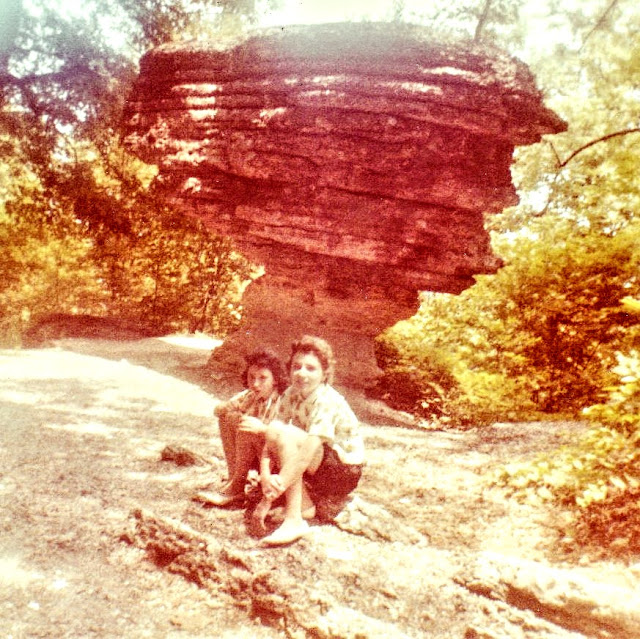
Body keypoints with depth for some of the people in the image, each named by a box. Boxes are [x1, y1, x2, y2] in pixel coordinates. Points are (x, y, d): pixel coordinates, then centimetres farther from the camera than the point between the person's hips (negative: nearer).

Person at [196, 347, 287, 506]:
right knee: (227, 417, -7)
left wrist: (262, 428, -44)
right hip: (256, 456, 7)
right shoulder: (250, 396, 0)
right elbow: (218, 409, 3)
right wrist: (227, 410, -20)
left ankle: (236, 488, -10)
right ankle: (232, 478, -9)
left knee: (246, 429, -27)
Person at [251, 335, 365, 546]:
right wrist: (265, 475, -31)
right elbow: (270, 443, -10)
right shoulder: (291, 395, -4)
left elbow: (307, 453, -32)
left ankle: (294, 520, -28)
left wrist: (268, 498, -34)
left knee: (279, 432, -27)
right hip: (317, 470, 7)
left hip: (344, 471, -7)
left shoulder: (327, 401, -25)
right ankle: (305, 505, -9)